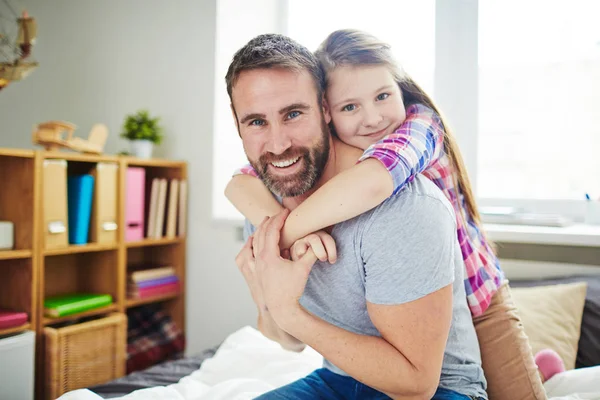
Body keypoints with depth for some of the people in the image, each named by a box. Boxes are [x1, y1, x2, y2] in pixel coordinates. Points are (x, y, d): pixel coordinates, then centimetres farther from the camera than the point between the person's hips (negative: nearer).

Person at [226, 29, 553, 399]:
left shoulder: (419, 121, -23)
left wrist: (283, 234, -36)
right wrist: (294, 231, -40)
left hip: (479, 306, -3)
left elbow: (372, 181, -44)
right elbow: (239, 184, -23)